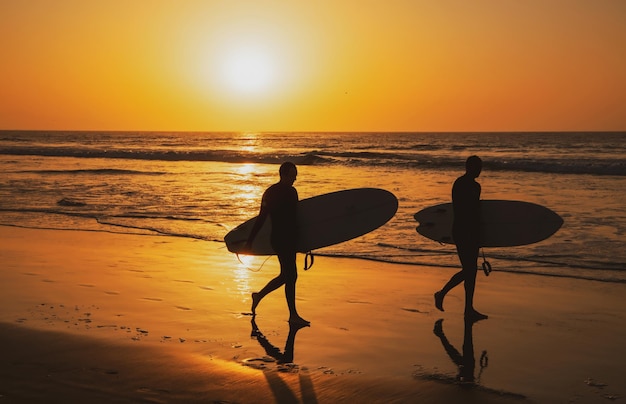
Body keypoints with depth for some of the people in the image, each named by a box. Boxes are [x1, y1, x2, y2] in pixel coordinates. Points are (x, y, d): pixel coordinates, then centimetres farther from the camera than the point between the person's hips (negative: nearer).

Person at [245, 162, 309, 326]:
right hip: (279, 240, -9)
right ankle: (293, 315, 4)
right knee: (291, 276, -5)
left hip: (290, 240, 9)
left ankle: (259, 296, 31)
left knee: (286, 275, 15)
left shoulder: (292, 192, 12)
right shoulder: (271, 193, -12)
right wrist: (249, 241, -15)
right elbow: (261, 218, -15)